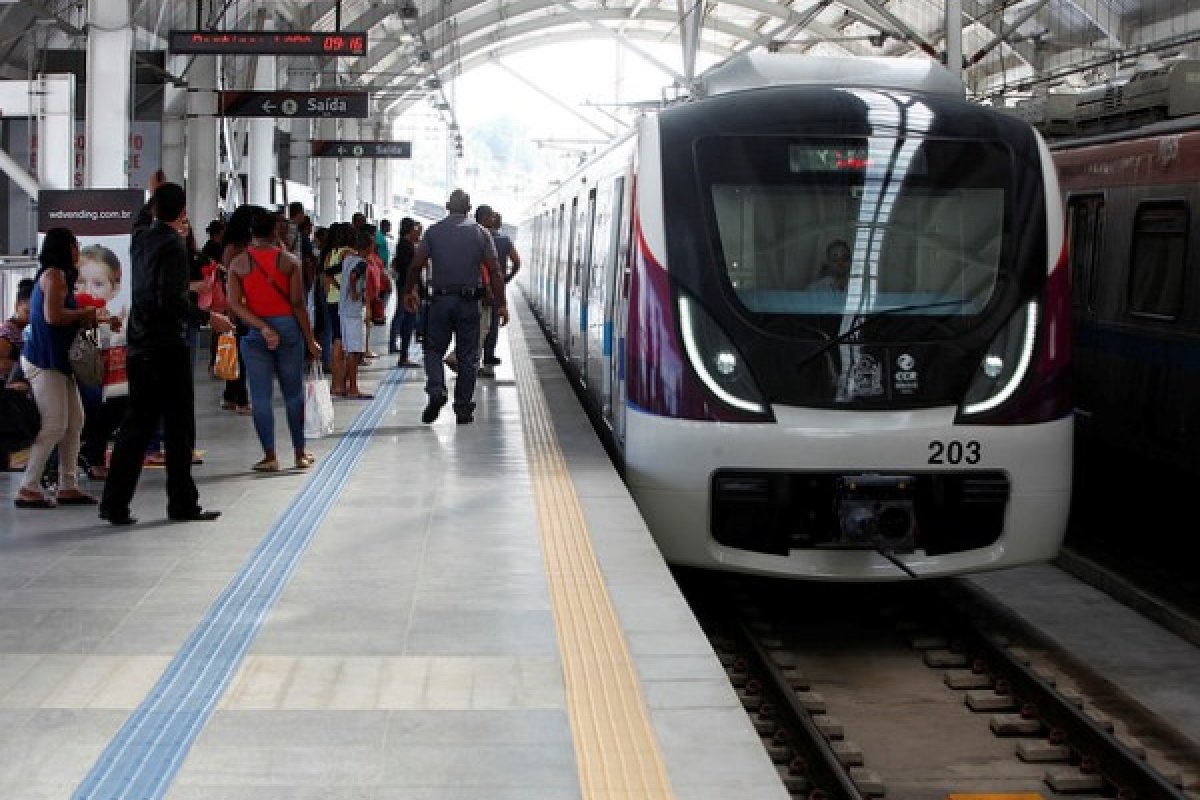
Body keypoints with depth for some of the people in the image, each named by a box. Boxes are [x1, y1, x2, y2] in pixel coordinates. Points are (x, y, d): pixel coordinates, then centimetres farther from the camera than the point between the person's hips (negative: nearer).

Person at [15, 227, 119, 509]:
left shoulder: (59, 275, 18)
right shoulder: (54, 274, -12)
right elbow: (53, 316, -23)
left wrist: (101, 320, 15)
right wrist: (89, 311, -11)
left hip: (58, 361, 10)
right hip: (43, 361, -10)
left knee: (74, 422, 10)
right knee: (54, 426, -10)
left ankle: (67, 486, 14)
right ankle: (28, 489, -6)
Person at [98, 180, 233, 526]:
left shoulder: (141, 237, 9)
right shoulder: (173, 245, -13)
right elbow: (172, 300, -21)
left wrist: (153, 196, 46)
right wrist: (208, 317, -11)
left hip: (139, 347, 8)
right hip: (167, 347, -8)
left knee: (137, 423, 11)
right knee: (178, 426, 1)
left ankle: (115, 503, 8)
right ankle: (182, 503, 6)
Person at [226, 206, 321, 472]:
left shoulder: (238, 263, 0)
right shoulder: (289, 261, -3)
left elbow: (235, 303, -10)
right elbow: (298, 304, -6)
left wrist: (262, 327, -13)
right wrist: (310, 340, 0)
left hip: (255, 331, 0)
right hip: (288, 327, 0)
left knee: (260, 395, 4)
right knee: (293, 393, 10)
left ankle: (270, 456, 2)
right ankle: (300, 453, 15)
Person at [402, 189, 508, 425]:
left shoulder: (434, 231, 1)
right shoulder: (480, 233, 1)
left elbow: (416, 264, -2)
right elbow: (494, 271, -4)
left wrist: (409, 291, 12)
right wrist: (501, 304, -1)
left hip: (440, 299, 0)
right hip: (469, 301, 0)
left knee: (434, 350, 11)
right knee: (467, 356, 7)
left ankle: (436, 391, -13)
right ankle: (463, 408, 7)